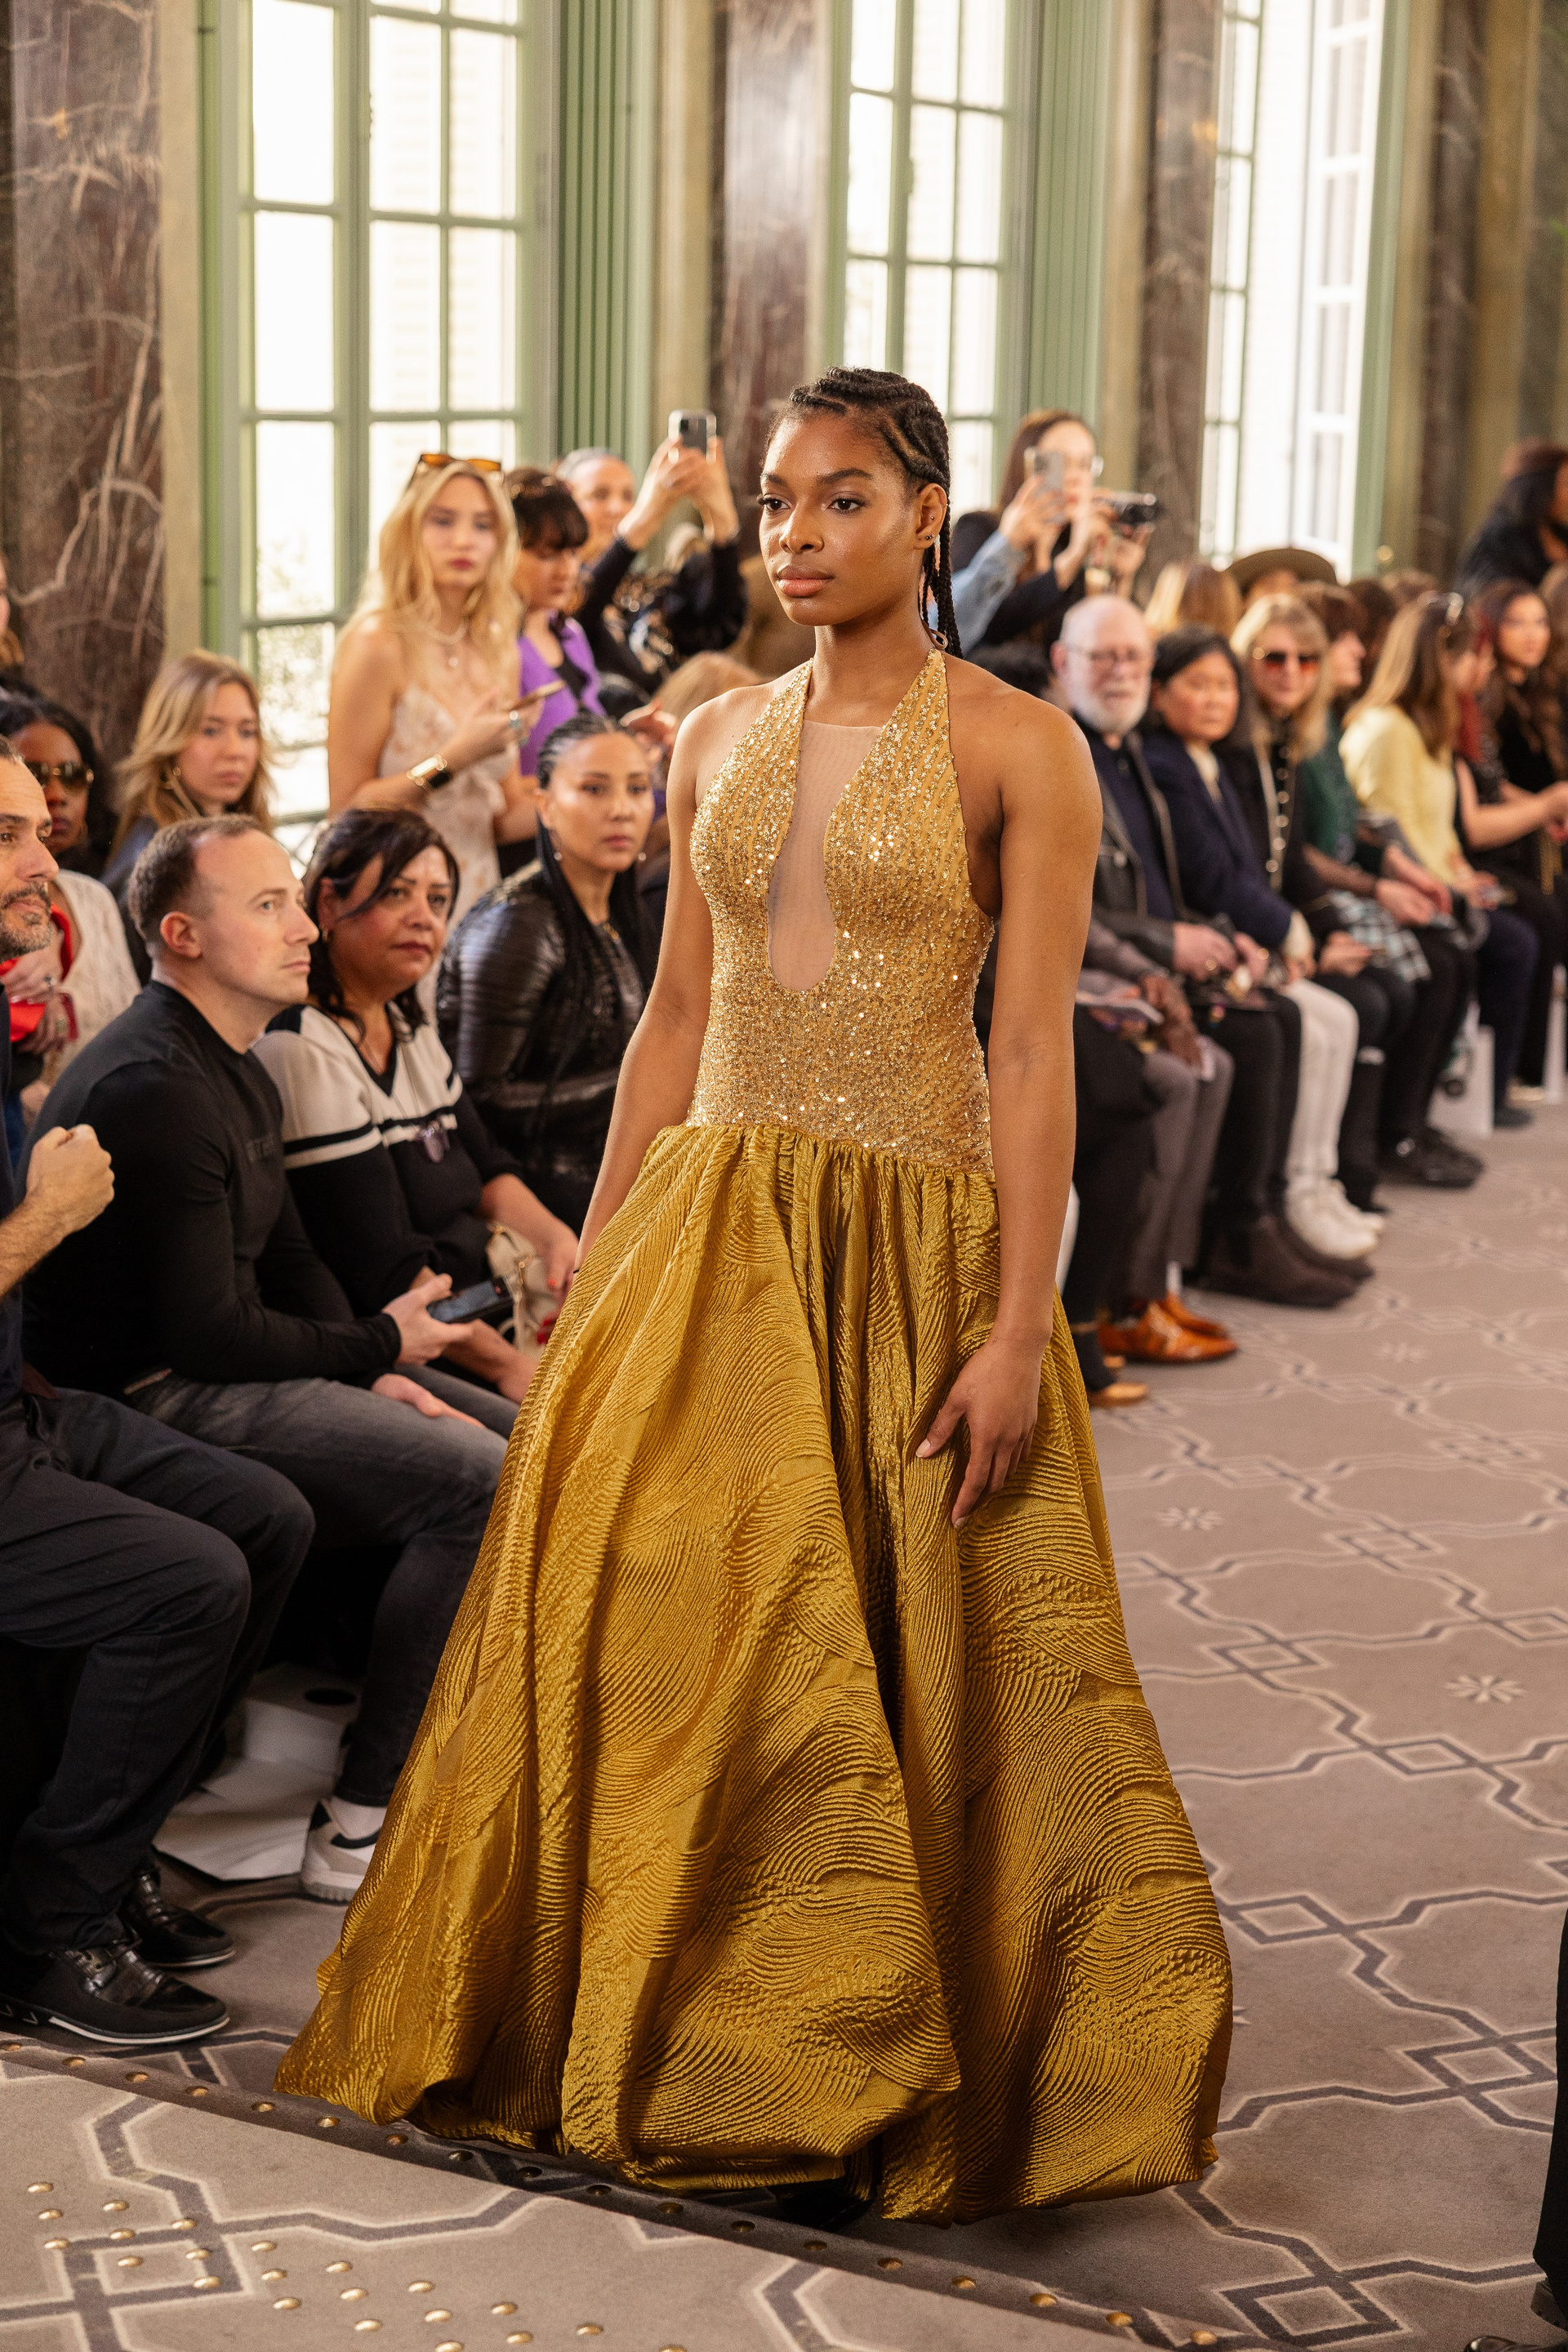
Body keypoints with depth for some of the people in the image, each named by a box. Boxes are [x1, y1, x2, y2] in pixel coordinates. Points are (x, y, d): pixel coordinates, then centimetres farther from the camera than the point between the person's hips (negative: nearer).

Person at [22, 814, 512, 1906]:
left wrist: (380, 1376, 1)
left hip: (215, 1366, 11)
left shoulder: (241, 1071, 15)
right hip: (156, 1398, -11)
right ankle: (361, 1829, -16)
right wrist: (381, 1347, -7)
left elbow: (286, 1258, 19)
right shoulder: (156, 1088, -20)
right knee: (486, 1483, -21)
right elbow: (213, 1334, -22)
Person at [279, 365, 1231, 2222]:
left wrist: (1020, 1324, -14)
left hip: (910, 1247, -4)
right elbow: (675, 1022, 12)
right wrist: (595, 1264, 10)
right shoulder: (717, 742, 9)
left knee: (904, 1667, 2)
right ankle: (680, 2047, 21)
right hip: (711, 1232, 4)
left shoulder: (1016, 748, -5)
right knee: (663, 1633, 4)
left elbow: (1034, 1052, -9)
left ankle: (872, 2086, 19)